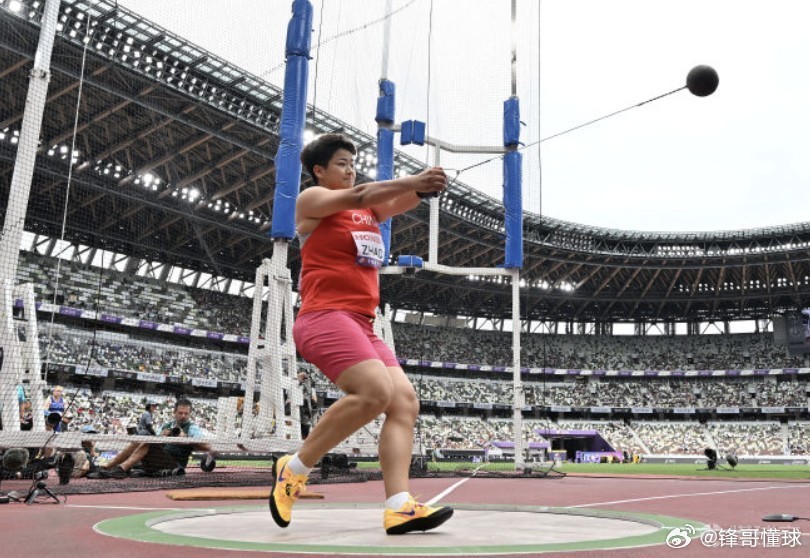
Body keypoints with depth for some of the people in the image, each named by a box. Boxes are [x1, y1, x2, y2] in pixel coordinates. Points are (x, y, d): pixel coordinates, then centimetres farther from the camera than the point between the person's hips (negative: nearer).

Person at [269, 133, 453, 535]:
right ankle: (294, 468, -9)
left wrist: (422, 188, -14)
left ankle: (398, 506, -13)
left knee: (405, 402, -7)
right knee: (375, 391, -26)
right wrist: (411, 180, -19)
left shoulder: (369, 210, 24)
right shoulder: (311, 199, 5)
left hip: (362, 326, 8)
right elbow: (355, 196, -13)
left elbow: (399, 203, 8)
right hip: (326, 318, -8)